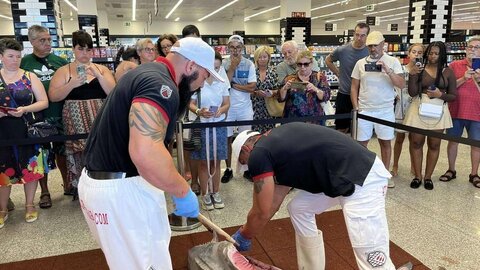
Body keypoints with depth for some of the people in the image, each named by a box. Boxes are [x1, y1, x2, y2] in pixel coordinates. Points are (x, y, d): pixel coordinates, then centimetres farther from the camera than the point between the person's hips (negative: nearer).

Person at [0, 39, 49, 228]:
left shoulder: (30, 77, 2)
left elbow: (44, 102, -2)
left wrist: (25, 109, -18)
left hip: (27, 131, 0)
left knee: (30, 167, 6)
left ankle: (29, 205, 24)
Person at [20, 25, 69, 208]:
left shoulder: (60, 61, 5)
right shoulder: (24, 62, 0)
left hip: (60, 115, 2)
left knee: (62, 150, 13)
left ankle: (67, 185, 30)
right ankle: (44, 192, 23)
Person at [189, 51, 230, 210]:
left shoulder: (222, 82, 3)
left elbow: (227, 103, 6)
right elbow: (191, 103, -8)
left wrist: (222, 110, -16)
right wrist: (198, 111, -28)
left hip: (219, 125, 3)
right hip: (202, 125, -3)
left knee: (216, 161, 11)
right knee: (203, 162, 5)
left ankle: (216, 193, 23)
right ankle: (205, 194, 19)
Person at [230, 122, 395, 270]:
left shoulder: (258, 155, -9)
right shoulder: (276, 141, 17)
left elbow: (262, 213, -2)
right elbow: (274, 202, 22)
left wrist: (243, 237, 16)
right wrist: (245, 231, 27)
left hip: (363, 181, -10)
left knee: (372, 256, -7)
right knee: (298, 209, 18)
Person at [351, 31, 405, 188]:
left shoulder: (393, 62, 0)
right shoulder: (360, 63, 4)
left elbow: (402, 85, -8)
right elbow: (354, 88, 7)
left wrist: (388, 71, -22)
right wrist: (356, 107, -1)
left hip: (385, 110, 0)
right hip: (364, 110, 1)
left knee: (385, 141, 7)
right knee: (361, 142, 5)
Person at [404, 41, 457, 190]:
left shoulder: (448, 72, 3)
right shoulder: (419, 69, 1)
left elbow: (453, 96, 5)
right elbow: (412, 93, -5)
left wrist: (440, 94, -15)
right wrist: (411, 75, -17)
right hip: (419, 109, -1)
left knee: (434, 144, 7)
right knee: (416, 142, 2)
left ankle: (428, 177, 20)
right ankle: (417, 176, 16)